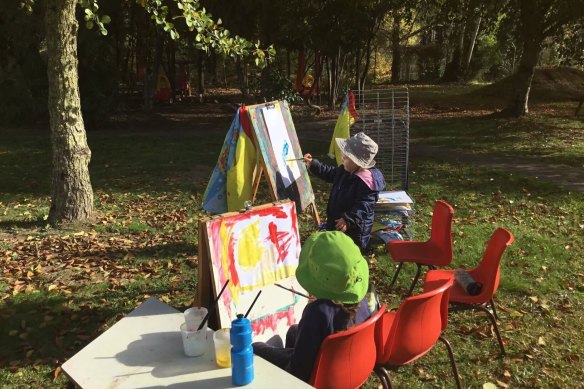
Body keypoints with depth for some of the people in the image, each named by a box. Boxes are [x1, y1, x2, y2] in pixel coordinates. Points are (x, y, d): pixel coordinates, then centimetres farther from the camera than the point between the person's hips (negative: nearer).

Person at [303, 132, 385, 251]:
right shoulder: (345, 171, 4)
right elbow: (330, 173, 22)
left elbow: (363, 206, -30)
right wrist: (312, 164, 14)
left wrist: (348, 220, -41)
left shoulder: (366, 182, -27)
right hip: (336, 224, 10)